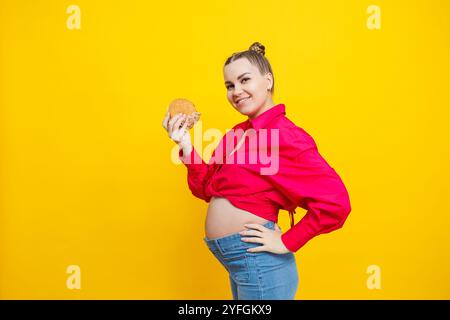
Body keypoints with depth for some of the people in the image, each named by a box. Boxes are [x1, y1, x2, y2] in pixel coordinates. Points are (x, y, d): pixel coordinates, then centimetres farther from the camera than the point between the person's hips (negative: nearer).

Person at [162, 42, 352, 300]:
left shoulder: (285, 135, -17)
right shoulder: (237, 133, 7)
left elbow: (335, 203, -24)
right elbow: (207, 189, 9)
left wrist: (286, 242, -18)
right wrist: (185, 145, 0)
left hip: (258, 260, -8)